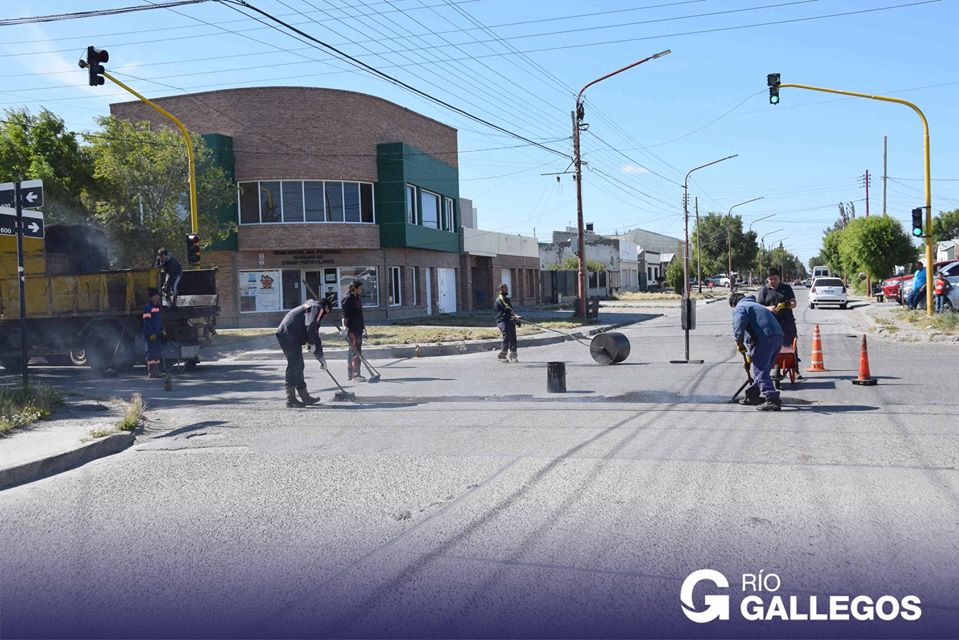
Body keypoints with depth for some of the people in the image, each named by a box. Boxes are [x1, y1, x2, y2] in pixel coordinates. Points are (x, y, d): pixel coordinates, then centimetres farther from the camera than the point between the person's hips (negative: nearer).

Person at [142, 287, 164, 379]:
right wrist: (150, 333, -20)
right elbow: (147, 321, -17)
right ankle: (151, 372, -7)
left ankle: (156, 371, 17)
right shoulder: (147, 307, -11)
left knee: (158, 352, 11)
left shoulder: (158, 306, 16)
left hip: (157, 334, 9)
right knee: (151, 352, -8)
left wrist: (162, 330, 16)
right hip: (151, 334, -9)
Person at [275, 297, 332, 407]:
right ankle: (291, 400, -7)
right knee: (294, 366, -8)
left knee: (297, 366, 16)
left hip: (283, 334, 10)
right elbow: (311, 325, -19)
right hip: (290, 335, -10)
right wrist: (312, 343, -10)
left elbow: (315, 335, 32)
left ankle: (304, 396, 24)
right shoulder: (317, 307, 1)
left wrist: (321, 358, 32)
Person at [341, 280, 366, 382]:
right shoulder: (348, 298, -11)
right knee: (356, 352, -11)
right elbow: (344, 315, -17)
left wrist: (363, 326, 25)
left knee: (354, 351, 13)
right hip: (351, 329, -9)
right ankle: (356, 375, -10)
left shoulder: (358, 298, 16)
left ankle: (350, 374, 21)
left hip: (358, 329, 9)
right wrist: (345, 327, -22)